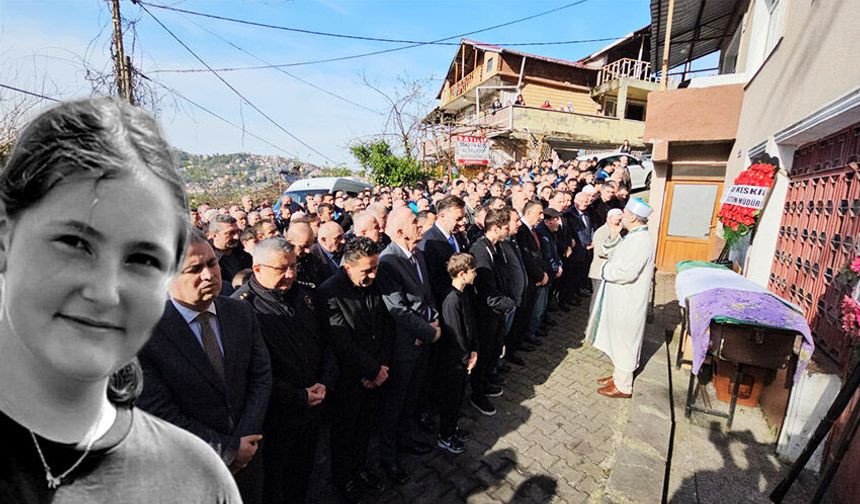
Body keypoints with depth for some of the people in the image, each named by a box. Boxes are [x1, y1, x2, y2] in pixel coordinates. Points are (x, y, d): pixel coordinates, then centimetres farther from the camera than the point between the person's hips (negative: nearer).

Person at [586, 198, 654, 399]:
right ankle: (618, 375, 37)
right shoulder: (635, 236, 7)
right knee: (619, 340, 21)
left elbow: (627, 272, -31)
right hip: (621, 299, 10)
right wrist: (610, 268, -1)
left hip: (627, 302, -10)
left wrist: (605, 270, -16)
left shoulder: (640, 240, -25)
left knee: (623, 342, 5)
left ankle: (623, 386, 21)